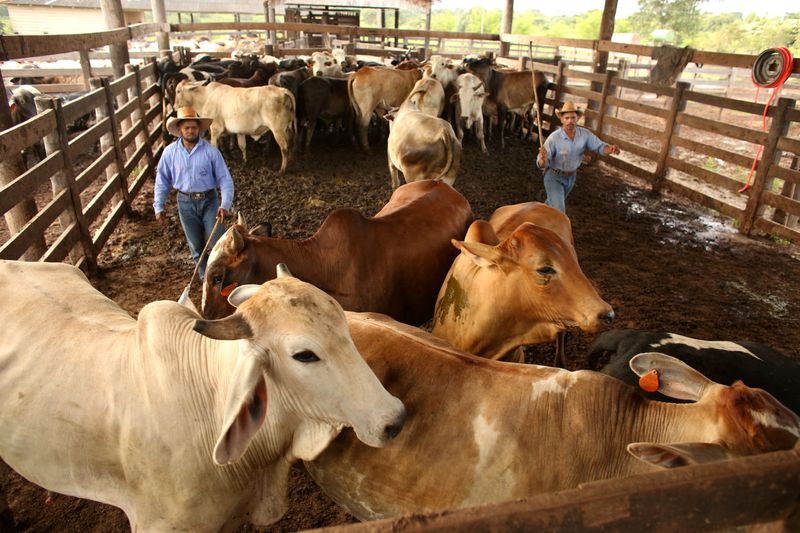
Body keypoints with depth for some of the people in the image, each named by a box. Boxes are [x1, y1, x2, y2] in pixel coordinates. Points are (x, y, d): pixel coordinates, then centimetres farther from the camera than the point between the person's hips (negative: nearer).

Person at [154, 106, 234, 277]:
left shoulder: (211, 151, -11)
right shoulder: (170, 152, -5)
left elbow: (225, 179, -10)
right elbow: (162, 181, 3)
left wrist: (225, 205, -22)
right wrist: (159, 207, -1)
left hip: (209, 200, -2)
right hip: (185, 203, 2)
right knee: (196, 245, 14)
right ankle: (205, 277, 33)